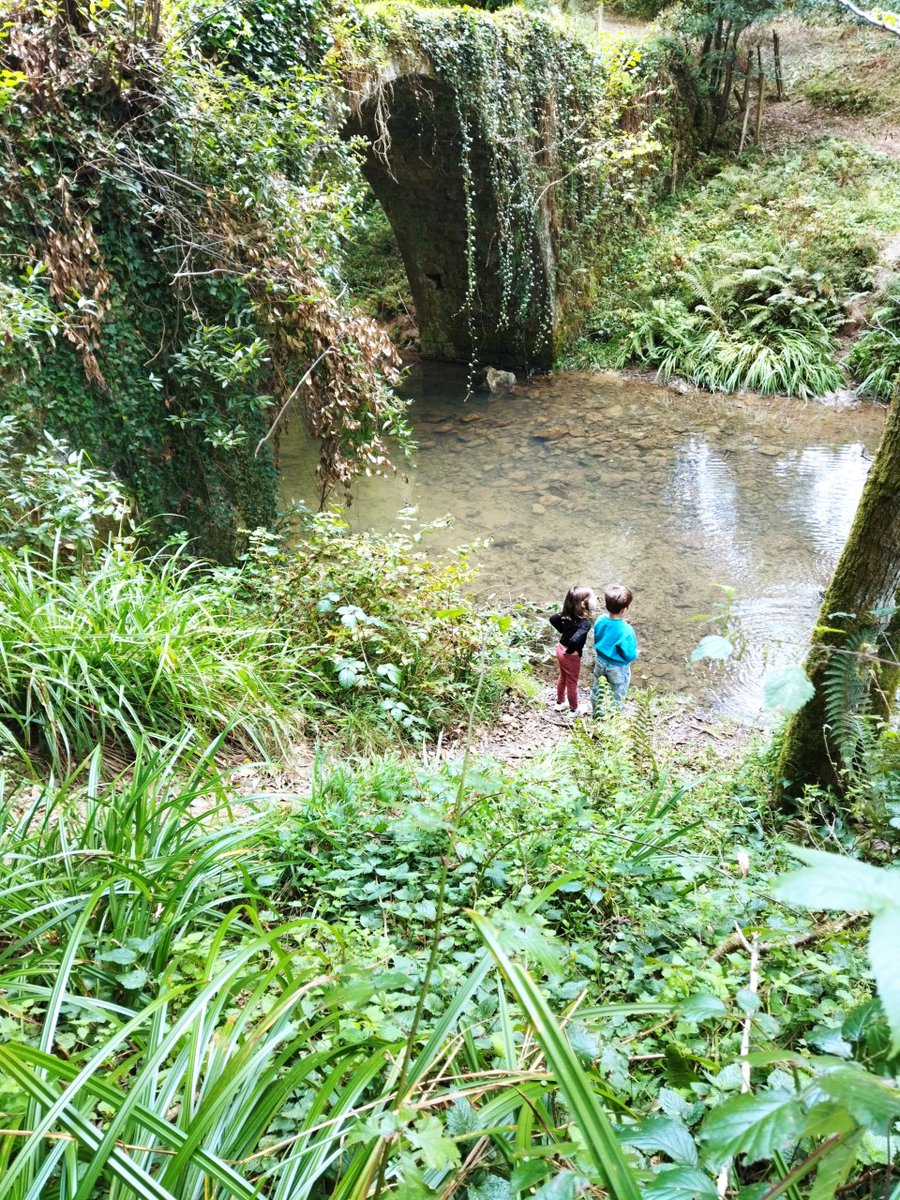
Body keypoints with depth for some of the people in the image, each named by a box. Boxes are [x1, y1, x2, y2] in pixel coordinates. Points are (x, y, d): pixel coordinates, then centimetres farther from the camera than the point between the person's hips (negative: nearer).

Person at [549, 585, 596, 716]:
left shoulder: (567, 614, -11)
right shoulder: (585, 624, -33)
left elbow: (553, 619, 4)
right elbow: (575, 640, -45)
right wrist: (570, 651, -25)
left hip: (560, 650, 7)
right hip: (571, 657, -7)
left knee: (562, 677, 29)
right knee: (572, 683, 16)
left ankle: (560, 702, 49)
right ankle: (574, 710, 37)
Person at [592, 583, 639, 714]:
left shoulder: (600, 620, -17)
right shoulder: (626, 631, -34)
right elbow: (630, 655, -24)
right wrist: (636, 653, -3)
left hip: (600, 661, 5)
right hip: (618, 668, -5)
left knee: (597, 691, 27)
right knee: (616, 697, 20)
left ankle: (597, 715, 47)